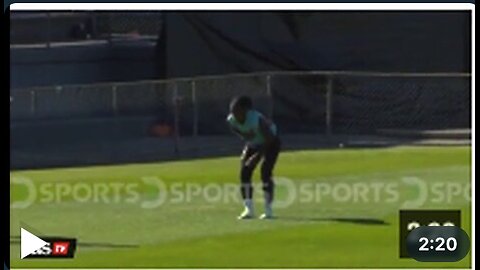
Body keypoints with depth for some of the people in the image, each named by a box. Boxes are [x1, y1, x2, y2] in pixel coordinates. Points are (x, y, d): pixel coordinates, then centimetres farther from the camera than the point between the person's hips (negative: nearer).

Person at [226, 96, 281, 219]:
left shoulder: (256, 120, -38)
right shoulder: (231, 121, -20)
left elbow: (269, 139, -31)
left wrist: (257, 156, -33)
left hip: (270, 143, -6)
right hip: (253, 144, 6)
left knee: (265, 171, -19)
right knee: (244, 172, -7)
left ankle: (268, 210, -12)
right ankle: (248, 209, -5)